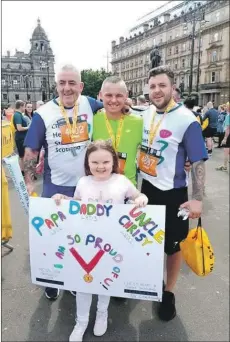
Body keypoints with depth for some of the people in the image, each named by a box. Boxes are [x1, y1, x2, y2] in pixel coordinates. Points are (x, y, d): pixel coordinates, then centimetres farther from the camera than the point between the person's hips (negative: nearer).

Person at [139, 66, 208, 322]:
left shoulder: (187, 120, -16)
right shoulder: (146, 114, 2)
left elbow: (198, 162, -16)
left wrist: (197, 199, -22)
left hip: (172, 193, -5)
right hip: (147, 187, 6)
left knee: (172, 245, 11)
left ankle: (168, 293, 33)